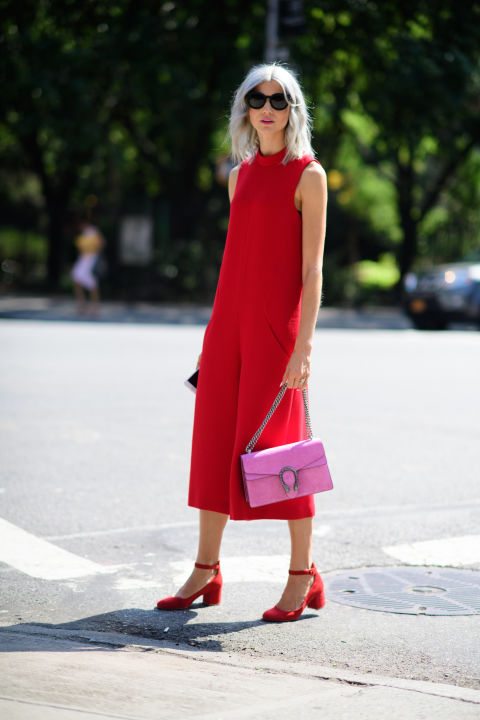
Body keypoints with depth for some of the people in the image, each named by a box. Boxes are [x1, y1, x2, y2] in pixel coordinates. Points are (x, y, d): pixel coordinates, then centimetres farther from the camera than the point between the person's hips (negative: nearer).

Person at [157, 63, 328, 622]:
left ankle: (303, 576, 7)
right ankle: (206, 572, 15)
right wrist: (216, 333, 16)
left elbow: (312, 268, -9)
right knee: (215, 443, 6)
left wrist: (304, 343, -17)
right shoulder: (241, 174, 14)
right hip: (229, 322, 6)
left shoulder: (307, 175, -4)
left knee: (276, 447, -4)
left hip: (276, 324, -6)